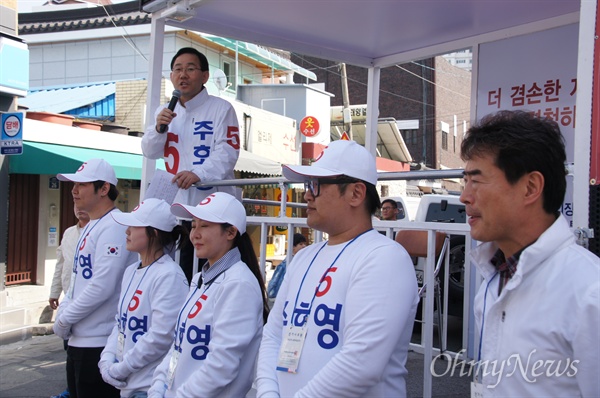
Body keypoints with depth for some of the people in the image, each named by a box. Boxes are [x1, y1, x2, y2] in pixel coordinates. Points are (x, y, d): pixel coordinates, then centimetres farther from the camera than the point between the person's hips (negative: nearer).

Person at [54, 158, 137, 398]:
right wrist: (63, 312, 5)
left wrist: (63, 321, -13)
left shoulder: (114, 227, -17)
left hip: (99, 344, -10)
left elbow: (102, 287, -23)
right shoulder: (90, 227, 14)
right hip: (79, 340, 10)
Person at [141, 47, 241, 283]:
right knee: (181, 271, 11)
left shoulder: (221, 108, -3)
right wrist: (159, 128, -8)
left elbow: (227, 151, -13)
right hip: (177, 203, 5)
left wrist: (198, 173, -28)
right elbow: (150, 152, 11)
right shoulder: (165, 112, 14)